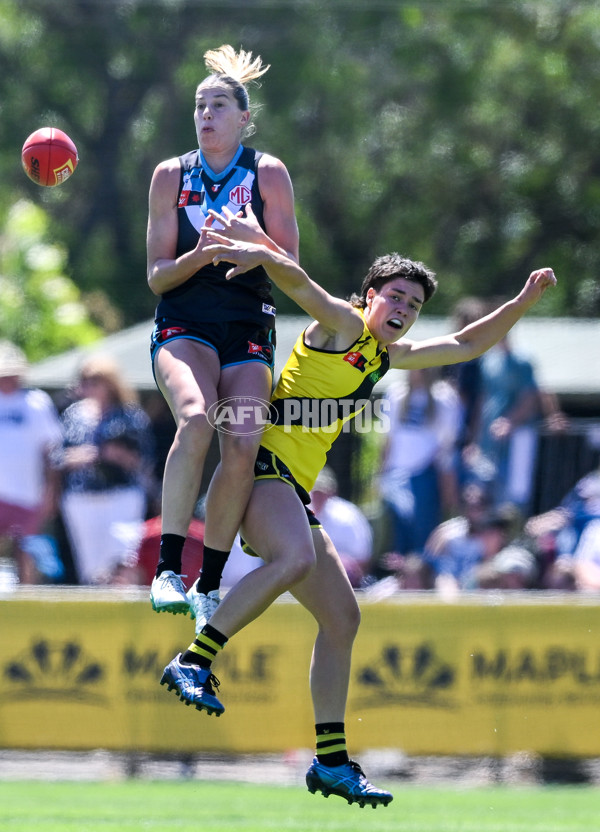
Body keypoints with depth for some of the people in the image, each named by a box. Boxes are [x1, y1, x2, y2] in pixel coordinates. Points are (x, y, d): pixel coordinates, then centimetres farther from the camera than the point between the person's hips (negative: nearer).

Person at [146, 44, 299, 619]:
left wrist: (256, 241, -19)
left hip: (248, 333, 1)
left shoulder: (268, 174, 3)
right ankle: (168, 568, -32)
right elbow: (157, 275, 5)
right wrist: (203, 253, -15)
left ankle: (208, 585, -8)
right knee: (197, 418, -32)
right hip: (183, 327, -1)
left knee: (242, 447, -22)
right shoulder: (172, 176, 6)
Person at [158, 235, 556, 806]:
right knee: (295, 559, -36)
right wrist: (261, 255, -42)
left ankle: (331, 760, 11)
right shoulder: (343, 325, -1)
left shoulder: (387, 354, 23)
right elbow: (299, 284, -21)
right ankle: (194, 661, -32)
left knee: (342, 618, 8)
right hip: (263, 462, -10)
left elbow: (467, 345, 31)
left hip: (294, 492, 10)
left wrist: (523, 302, 18)